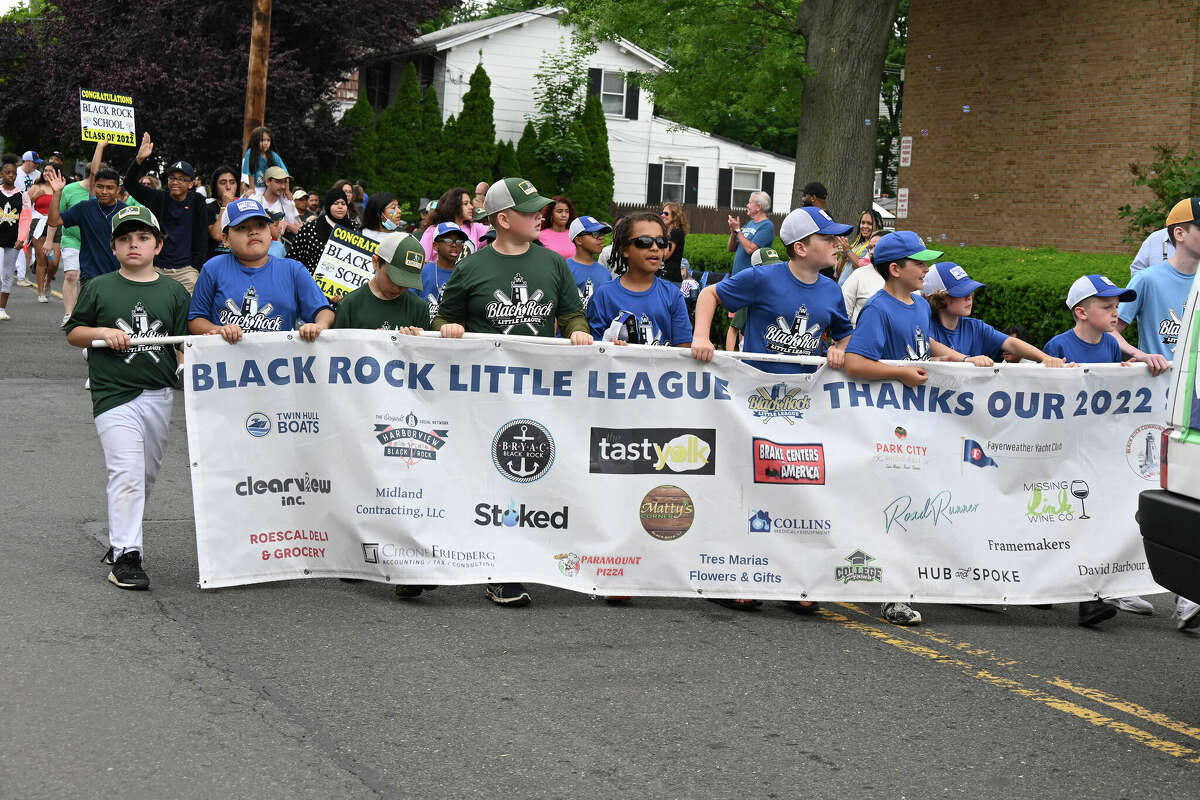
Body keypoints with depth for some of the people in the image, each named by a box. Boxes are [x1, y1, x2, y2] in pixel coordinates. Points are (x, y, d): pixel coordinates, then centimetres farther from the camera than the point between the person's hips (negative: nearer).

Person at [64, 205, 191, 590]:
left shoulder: (173, 292, 7)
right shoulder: (98, 288, 3)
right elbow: (73, 333, 8)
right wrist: (104, 333, -11)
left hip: (158, 396, 4)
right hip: (114, 396, -3)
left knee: (146, 475, 12)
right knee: (126, 473, -13)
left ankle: (121, 540, 29)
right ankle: (125, 557, -11)